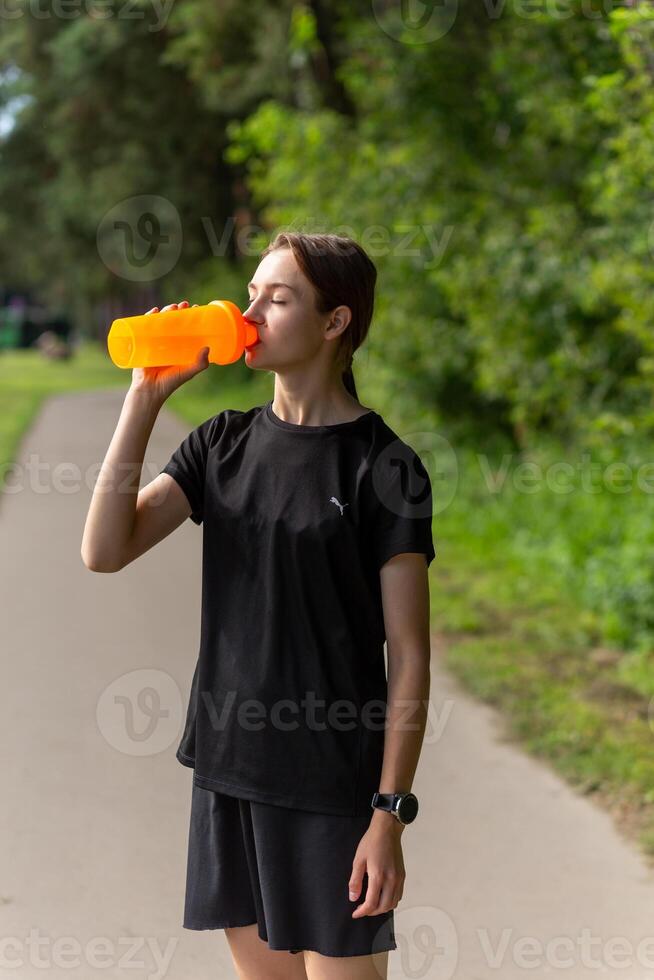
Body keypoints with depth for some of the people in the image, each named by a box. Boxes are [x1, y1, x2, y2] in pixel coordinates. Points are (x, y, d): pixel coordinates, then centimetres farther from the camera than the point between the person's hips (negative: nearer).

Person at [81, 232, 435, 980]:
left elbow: (408, 655, -9)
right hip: (230, 769, 5)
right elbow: (106, 551, -4)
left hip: (333, 785, -5)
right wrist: (145, 397, -9)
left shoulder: (383, 465, -9)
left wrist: (390, 813, -13)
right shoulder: (225, 442, 6)